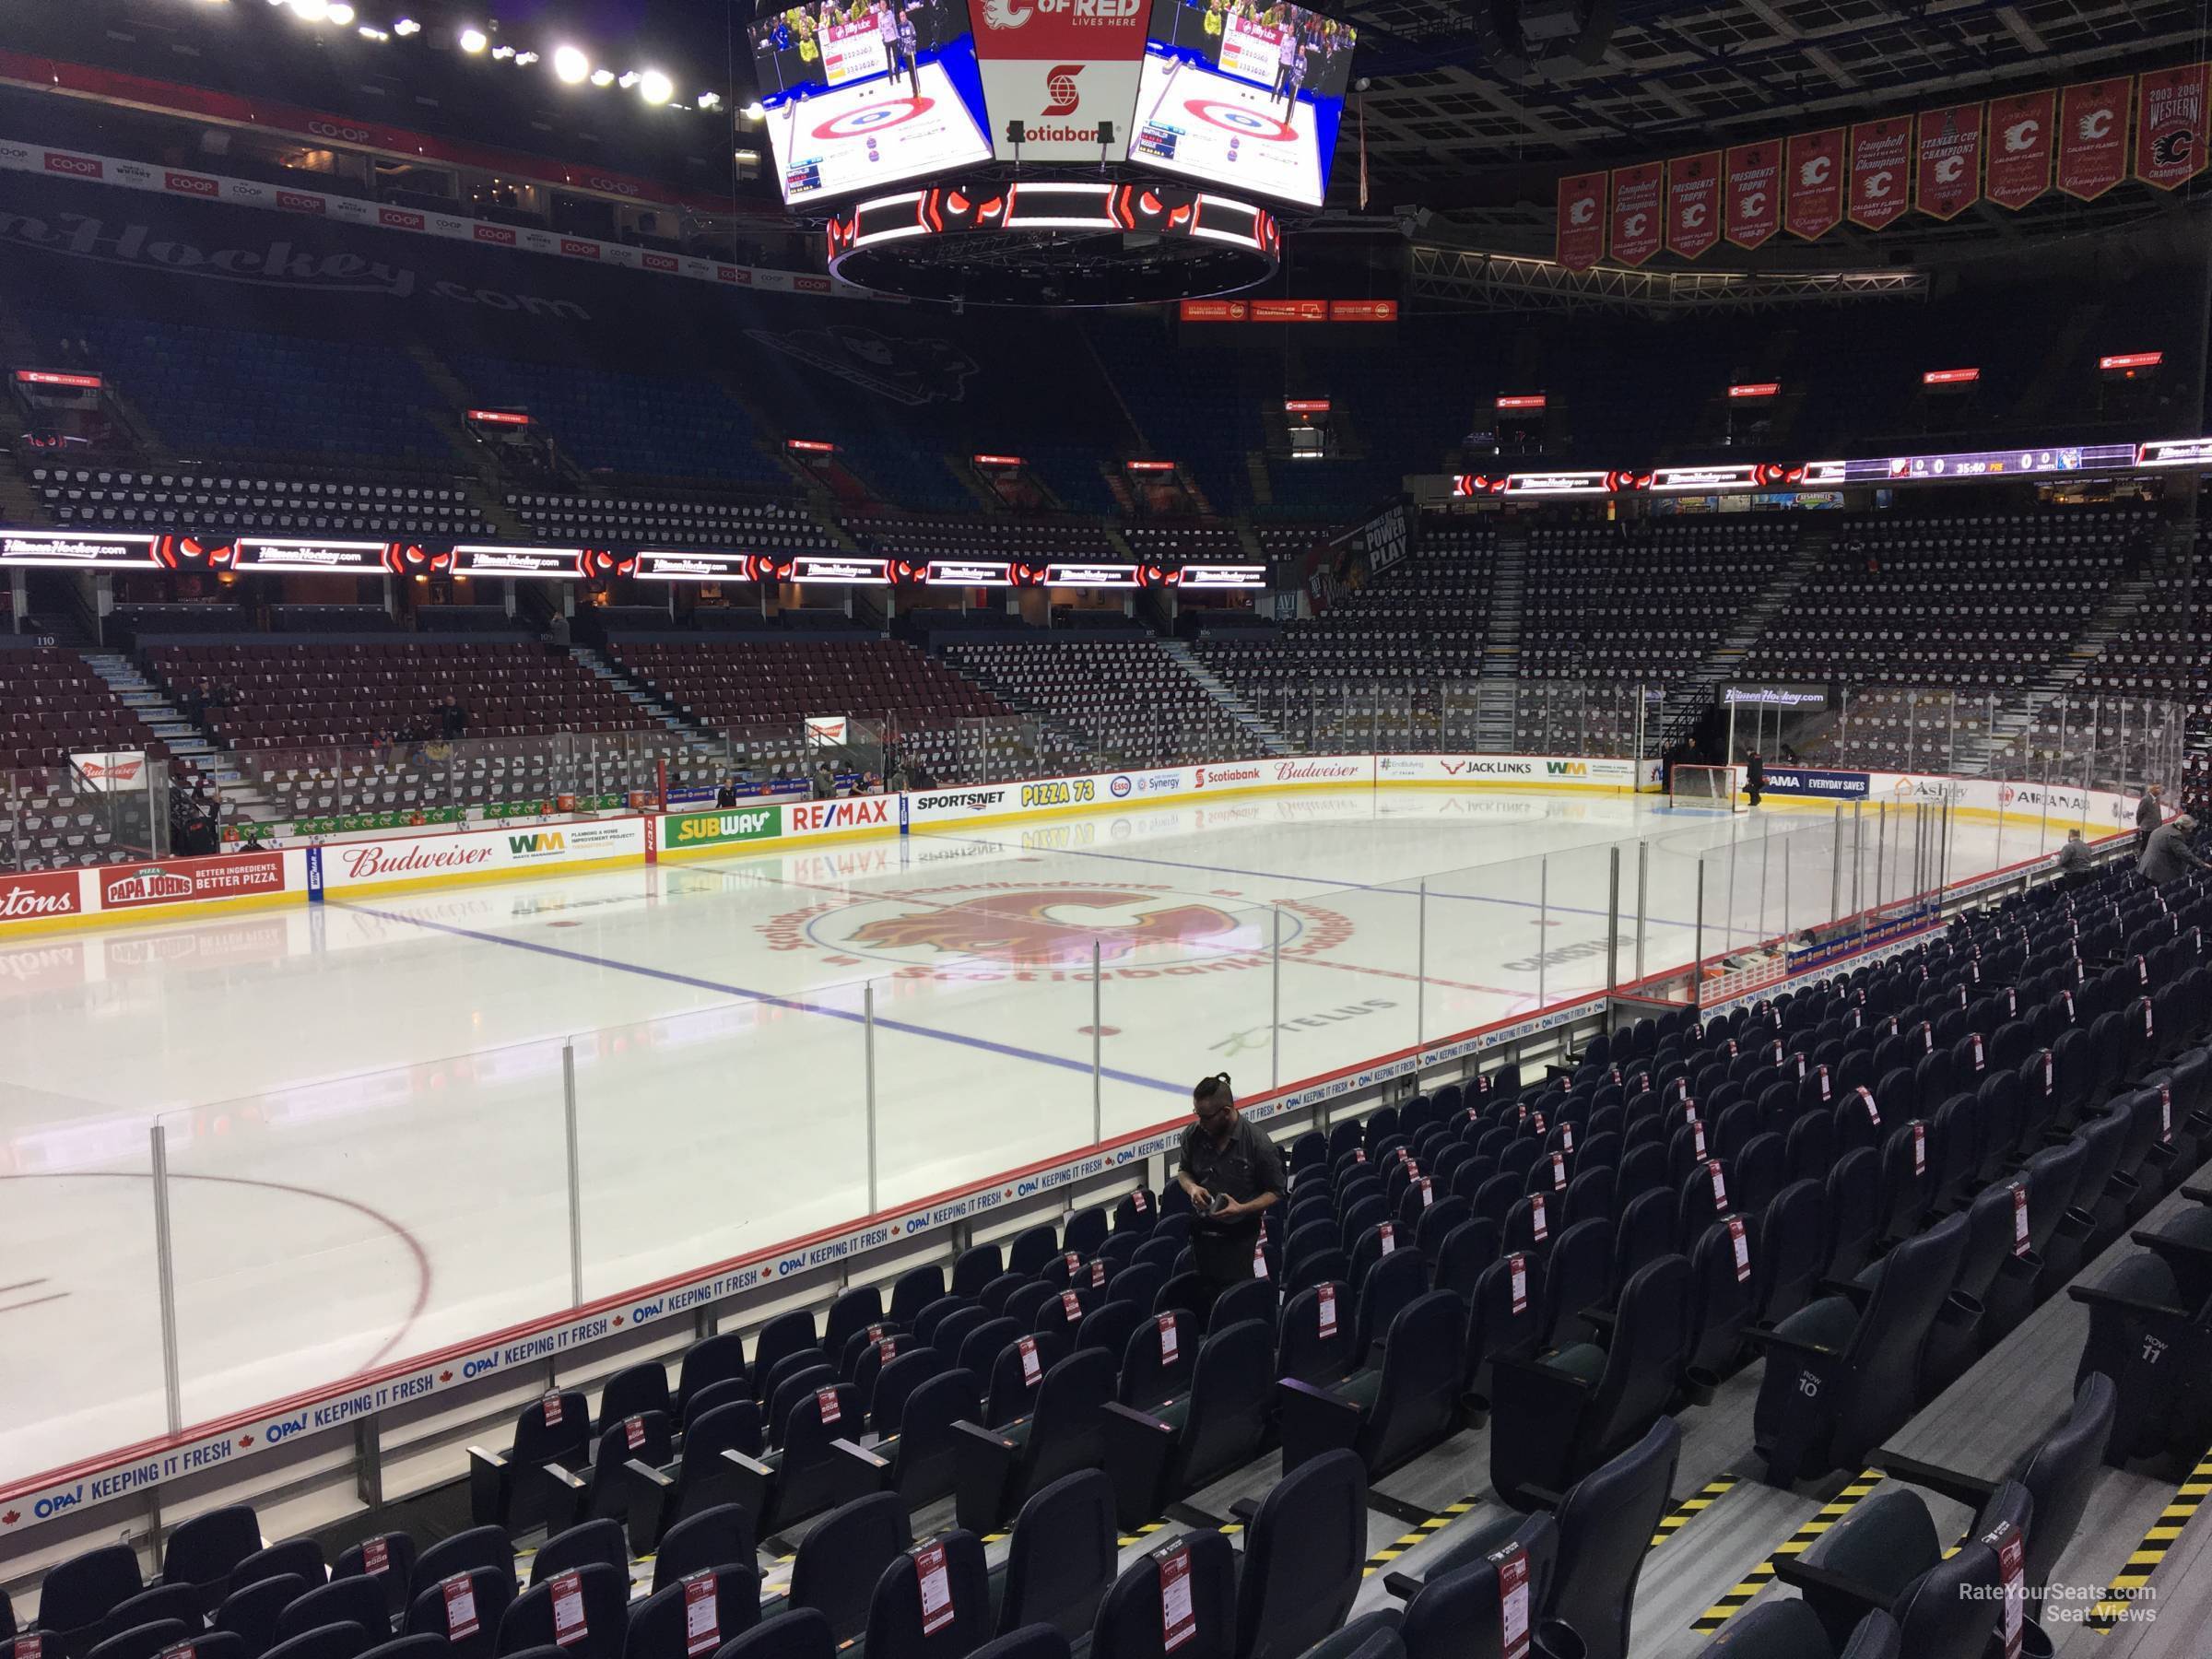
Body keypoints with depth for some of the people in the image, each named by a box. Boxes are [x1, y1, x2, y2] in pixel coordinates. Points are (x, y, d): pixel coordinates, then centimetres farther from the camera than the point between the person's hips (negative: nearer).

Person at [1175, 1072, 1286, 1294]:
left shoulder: (1258, 1142, -14)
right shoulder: (1193, 1135, -3)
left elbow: (1275, 1192, -4)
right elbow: (1183, 1172, 15)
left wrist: (1242, 1208, -20)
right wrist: (1192, 1187, -8)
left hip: (1240, 1238, -4)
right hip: (1202, 1232, 4)